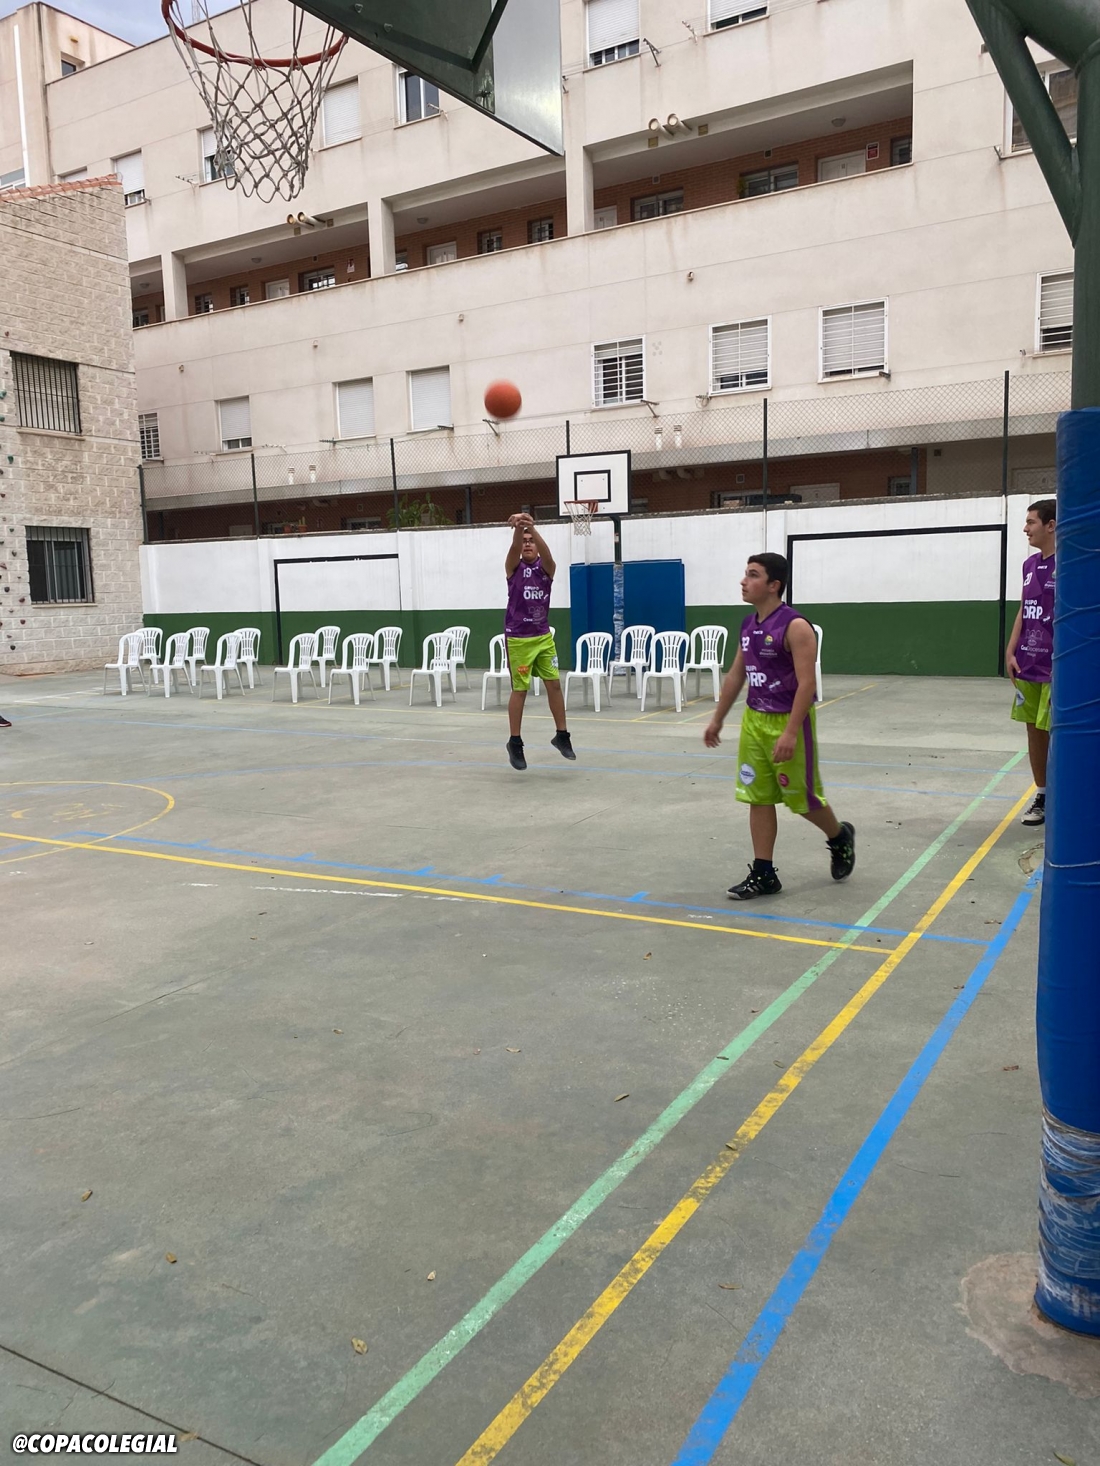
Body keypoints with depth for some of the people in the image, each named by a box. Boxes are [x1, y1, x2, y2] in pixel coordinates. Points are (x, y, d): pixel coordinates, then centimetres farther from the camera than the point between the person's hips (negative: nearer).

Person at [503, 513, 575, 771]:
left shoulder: (546, 567, 1)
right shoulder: (514, 567, -2)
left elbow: (546, 552, -22)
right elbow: (514, 548, -25)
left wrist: (532, 528, -42)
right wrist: (517, 528, -47)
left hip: (544, 637, 3)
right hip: (518, 639, -3)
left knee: (554, 685, 2)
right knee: (520, 690, 1)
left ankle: (562, 735, 16)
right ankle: (515, 742, 11)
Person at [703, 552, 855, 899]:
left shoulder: (795, 626, -17)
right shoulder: (748, 624, 7)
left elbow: (807, 683, -22)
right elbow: (736, 675, 17)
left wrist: (790, 732, -27)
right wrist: (717, 719, 19)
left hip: (788, 722, -7)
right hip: (754, 720, 7)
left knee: (802, 797, 6)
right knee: (758, 798, 6)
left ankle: (840, 838, 35)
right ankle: (763, 874, 13)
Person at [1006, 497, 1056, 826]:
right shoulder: (1030, 564, 12)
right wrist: (1010, 651, 10)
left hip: (1056, 667, -7)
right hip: (1028, 665, 7)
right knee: (1034, 730, 12)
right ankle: (1041, 797, 23)